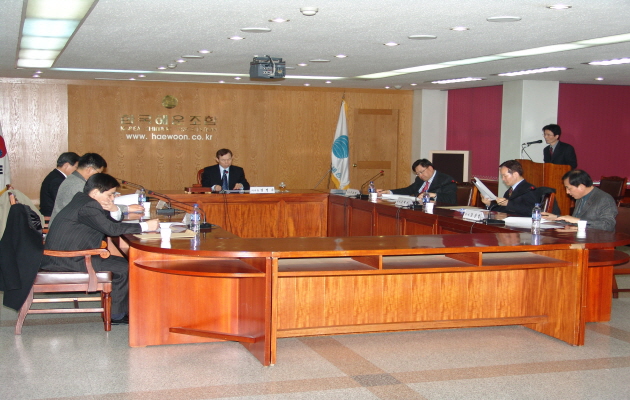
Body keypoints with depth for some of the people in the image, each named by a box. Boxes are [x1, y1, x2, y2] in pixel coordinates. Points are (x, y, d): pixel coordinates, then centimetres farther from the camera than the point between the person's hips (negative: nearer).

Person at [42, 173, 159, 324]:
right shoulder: (88, 207, -18)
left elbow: (109, 225, 17)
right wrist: (145, 226, -23)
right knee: (122, 268, -9)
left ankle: (117, 312, 18)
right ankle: (116, 315, 4)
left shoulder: (82, 199, 13)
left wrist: (114, 210, -5)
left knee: (120, 262, 14)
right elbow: (111, 229, -27)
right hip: (66, 260, -11)